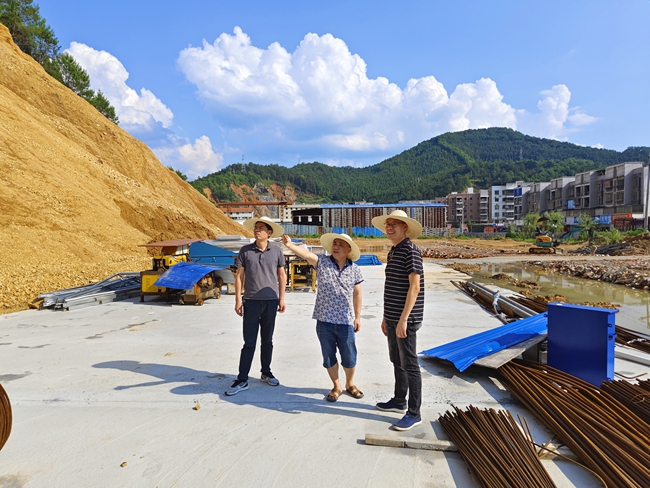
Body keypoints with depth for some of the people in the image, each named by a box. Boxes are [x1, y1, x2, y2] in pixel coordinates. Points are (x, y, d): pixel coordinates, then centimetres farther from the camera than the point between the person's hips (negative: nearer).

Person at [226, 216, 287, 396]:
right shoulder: (245, 250, -1)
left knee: (267, 340, 13)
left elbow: (282, 276, 6)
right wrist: (238, 300, -2)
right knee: (249, 342, 2)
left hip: (271, 301, 1)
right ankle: (242, 380, 9)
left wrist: (281, 299, 3)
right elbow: (239, 276, 2)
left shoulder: (276, 251, 0)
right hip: (251, 301, -1)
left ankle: (266, 372, 29)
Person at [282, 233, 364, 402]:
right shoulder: (322, 262, -3)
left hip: (346, 322, 0)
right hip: (324, 321, 0)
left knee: (349, 358, 9)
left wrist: (357, 317, 8)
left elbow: (357, 294, 8)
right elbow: (306, 254, -21)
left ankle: (350, 384, 36)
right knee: (329, 357, 12)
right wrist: (290, 245, -39)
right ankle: (336, 386, 33)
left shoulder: (354, 269, 1)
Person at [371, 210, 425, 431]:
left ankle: (414, 413, 11)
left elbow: (414, 287, -20)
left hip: (406, 319, -9)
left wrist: (403, 319, -24)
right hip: (393, 318, 9)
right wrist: (386, 316, 19)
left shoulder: (410, 250, -14)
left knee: (409, 365, 0)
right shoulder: (393, 252, 13)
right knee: (397, 361, 19)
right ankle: (399, 401, 35)